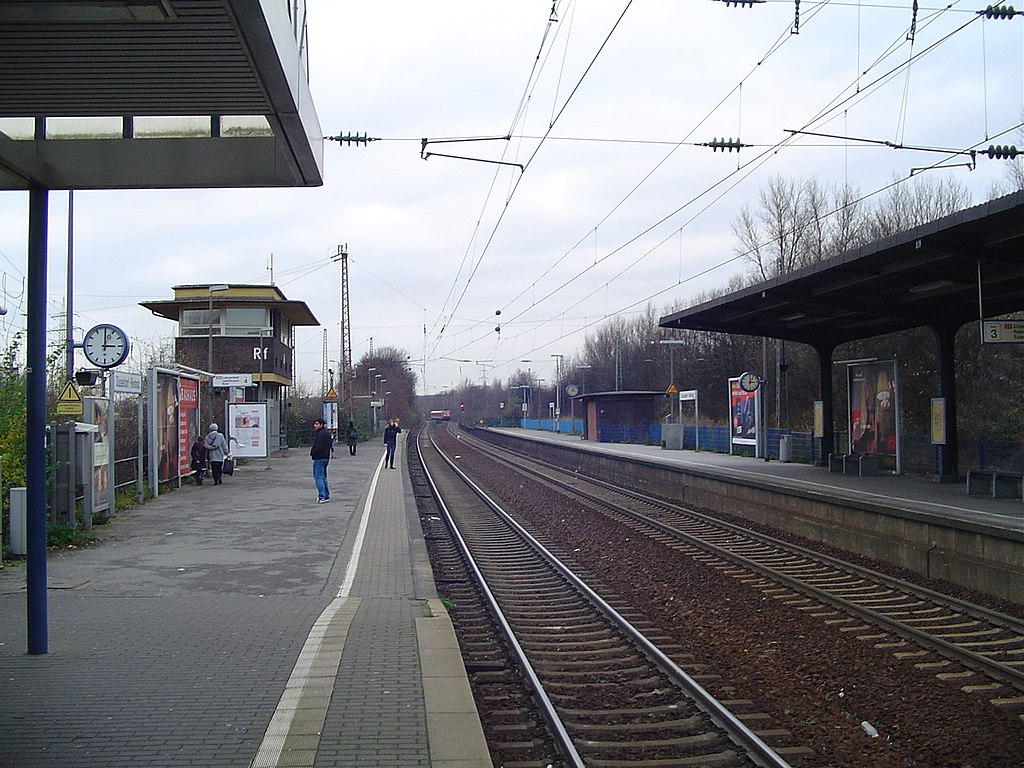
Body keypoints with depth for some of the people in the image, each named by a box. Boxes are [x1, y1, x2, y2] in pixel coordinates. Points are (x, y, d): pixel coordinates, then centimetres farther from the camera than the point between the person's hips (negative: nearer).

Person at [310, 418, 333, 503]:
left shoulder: (320, 434, -17)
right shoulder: (327, 433, 15)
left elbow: (318, 447, -22)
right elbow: (331, 445, 22)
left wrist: (312, 453, -7)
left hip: (319, 458, -10)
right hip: (326, 457, 10)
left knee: (318, 477, -8)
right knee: (323, 477, 16)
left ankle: (322, 497, -13)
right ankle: (326, 496, 19)